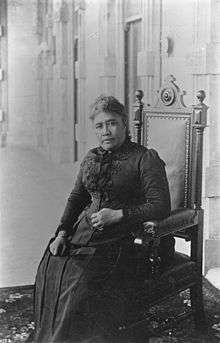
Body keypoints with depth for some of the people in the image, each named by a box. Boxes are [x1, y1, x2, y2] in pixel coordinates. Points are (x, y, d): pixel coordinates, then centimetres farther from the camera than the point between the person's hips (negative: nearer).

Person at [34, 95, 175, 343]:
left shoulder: (145, 158, -1)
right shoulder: (91, 158, 18)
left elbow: (161, 206, -8)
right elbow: (76, 197, 19)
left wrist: (118, 215, -15)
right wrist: (62, 232, 3)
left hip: (121, 238, -5)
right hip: (84, 231, 6)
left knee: (81, 278, -29)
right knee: (50, 269, -20)